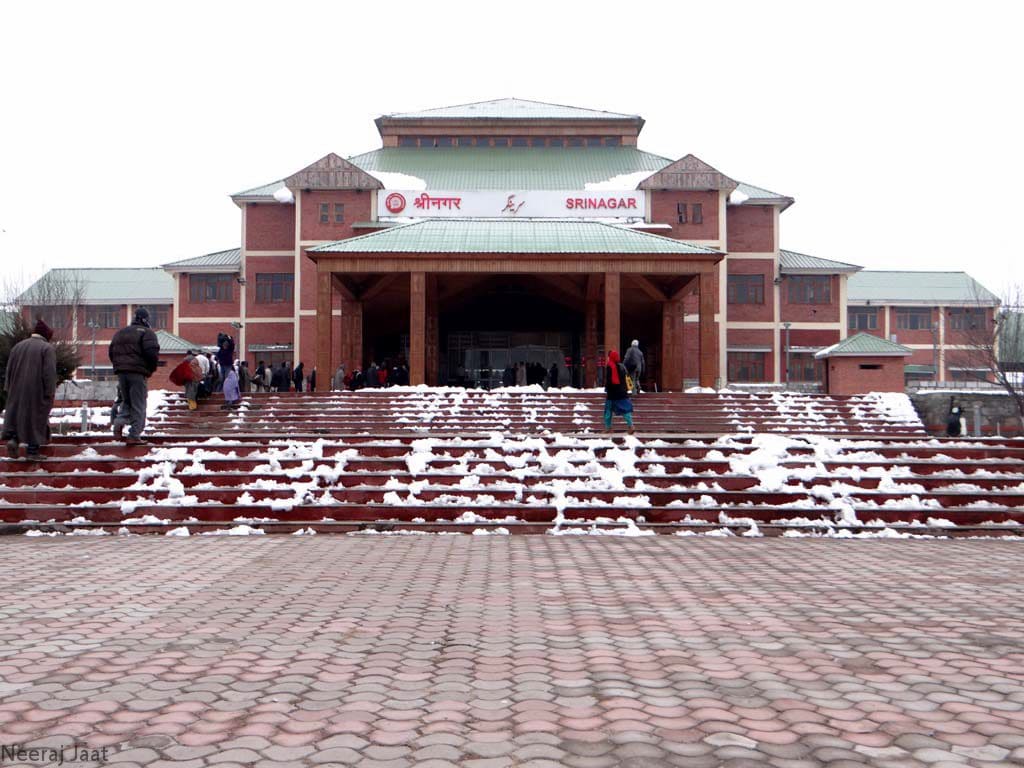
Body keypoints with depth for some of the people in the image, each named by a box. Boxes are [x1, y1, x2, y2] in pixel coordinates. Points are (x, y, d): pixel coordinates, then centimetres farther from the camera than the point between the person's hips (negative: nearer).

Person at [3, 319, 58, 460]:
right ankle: (32, 451, 3)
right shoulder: (47, 348, -8)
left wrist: (9, 388, 18)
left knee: (16, 414, 15)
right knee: (36, 418, 3)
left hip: (17, 391, 4)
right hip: (37, 391, -4)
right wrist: (50, 393, -11)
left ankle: (13, 438, -8)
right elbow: (49, 373, -15)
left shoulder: (18, 346, 10)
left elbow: (9, 370, 13)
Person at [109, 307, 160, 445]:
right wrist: (152, 368, 0)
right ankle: (134, 436, -3)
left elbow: (111, 352, 17)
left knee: (128, 402, 20)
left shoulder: (120, 333, 18)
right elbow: (152, 352, -16)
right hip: (137, 372, -6)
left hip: (121, 372, 6)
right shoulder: (146, 333, -4)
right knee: (138, 405, 0)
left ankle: (119, 422, -6)